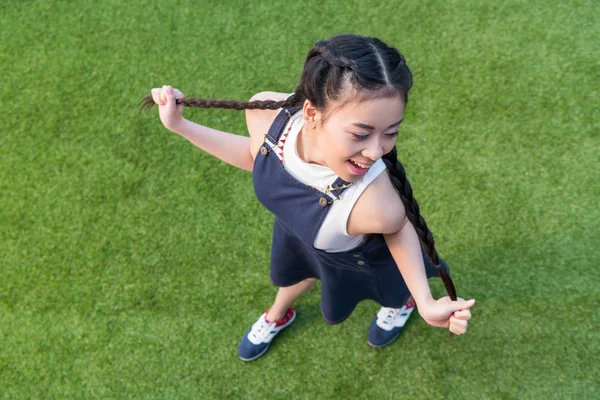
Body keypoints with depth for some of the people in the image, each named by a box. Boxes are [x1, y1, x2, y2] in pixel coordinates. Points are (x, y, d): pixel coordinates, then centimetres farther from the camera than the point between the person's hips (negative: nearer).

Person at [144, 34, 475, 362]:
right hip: (296, 229, 3)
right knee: (295, 274, 38)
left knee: (389, 291, 35)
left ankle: (403, 301, 74)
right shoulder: (267, 112, -38)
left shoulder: (378, 207, -51)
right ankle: (277, 316, 75)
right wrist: (179, 125, -12)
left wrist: (426, 302, -30)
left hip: (361, 259, -3)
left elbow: (398, 229, -23)